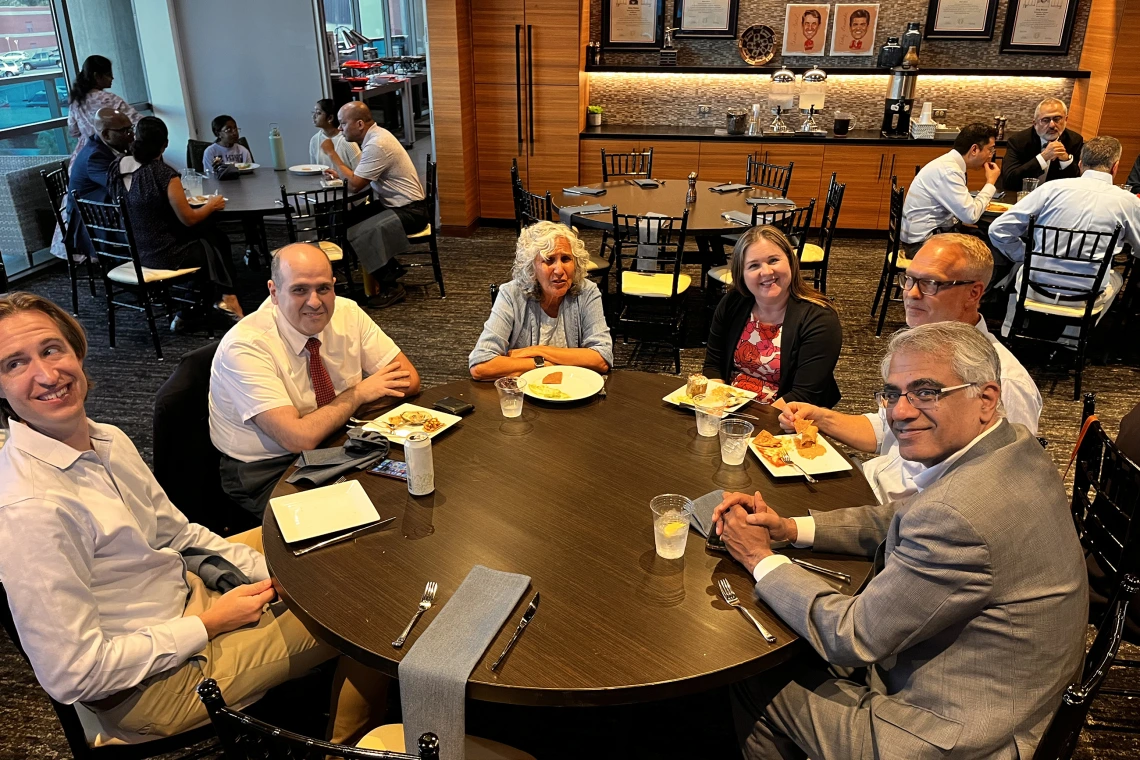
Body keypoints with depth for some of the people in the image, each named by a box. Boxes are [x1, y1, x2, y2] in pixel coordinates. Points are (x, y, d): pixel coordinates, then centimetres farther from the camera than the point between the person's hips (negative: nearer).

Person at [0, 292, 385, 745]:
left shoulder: (107, 440, -4)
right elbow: (73, 676, -28)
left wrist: (270, 575, -4)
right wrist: (209, 624, -20)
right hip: (154, 683, -8)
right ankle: (349, 741, 26)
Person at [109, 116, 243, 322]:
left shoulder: (117, 167, -3)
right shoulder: (164, 174, -25)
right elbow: (189, 219, -16)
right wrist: (212, 205, 1)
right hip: (163, 255, -7)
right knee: (217, 244, 18)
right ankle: (227, 298, 35)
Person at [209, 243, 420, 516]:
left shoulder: (346, 312, -6)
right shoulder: (244, 346, -23)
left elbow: (408, 379, -3)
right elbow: (299, 438, -29)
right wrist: (357, 394, -16)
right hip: (267, 473, -6)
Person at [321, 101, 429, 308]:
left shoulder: (377, 145, -22)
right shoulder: (376, 135, 8)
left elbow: (355, 185, -22)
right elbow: (360, 177, 17)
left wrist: (331, 153, -13)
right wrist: (341, 174, 0)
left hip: (410, 212, -10)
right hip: (396, 204, 10)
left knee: (357, 233, -20)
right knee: (344, 221, 4)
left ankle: (391, 287, -6)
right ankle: (391, 268, 13)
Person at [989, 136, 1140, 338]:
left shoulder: (1054, 187, -6)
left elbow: (998, 230, -7)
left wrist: (1027, 258, 7)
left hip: (1036, 288, 0)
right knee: (1115, 277, 36)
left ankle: (1010, 333, 46)